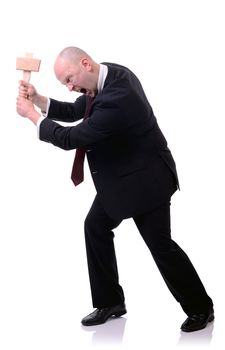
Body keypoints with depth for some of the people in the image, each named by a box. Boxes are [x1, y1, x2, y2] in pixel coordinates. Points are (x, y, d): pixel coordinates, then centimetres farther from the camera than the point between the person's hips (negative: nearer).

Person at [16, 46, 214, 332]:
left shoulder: (116, 99, -33)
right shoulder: (110, 74, -4)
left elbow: (71, 139, -27)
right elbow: (75, 111, 7)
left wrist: (32, 114, -15)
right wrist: (38, 100, -7)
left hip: (145, 178, -9)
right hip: (120, 177, 10)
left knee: (160, 243, -1)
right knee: (95, 227, 9)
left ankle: (200, 308, 17)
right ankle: (110, 302, 19)